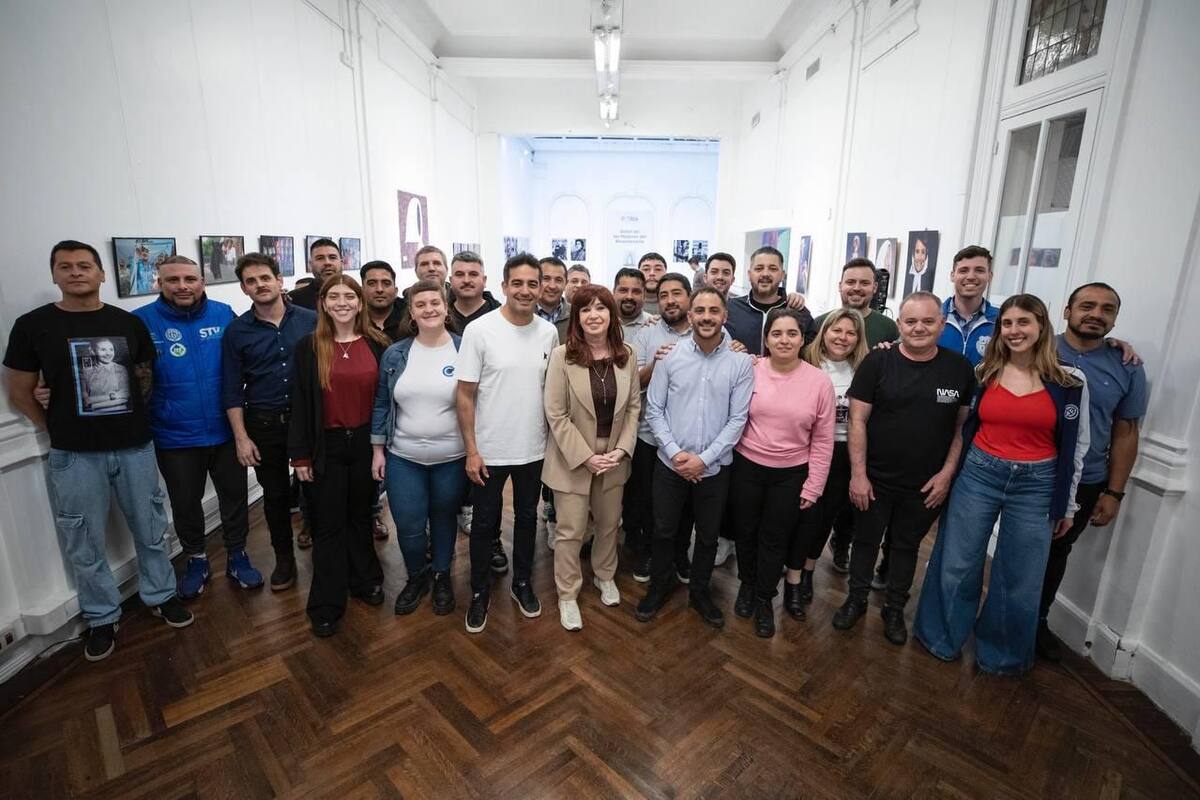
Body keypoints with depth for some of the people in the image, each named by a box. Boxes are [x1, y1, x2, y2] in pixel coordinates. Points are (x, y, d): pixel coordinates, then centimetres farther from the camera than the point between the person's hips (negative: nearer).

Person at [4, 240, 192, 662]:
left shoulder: (129, 323, 2)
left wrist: (132, 418, 7)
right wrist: (61, 431, 2)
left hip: (135, 447, 2)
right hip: (75, 455, -1)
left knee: (151, 530, 13)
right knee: (85, 544, 10)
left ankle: (161, 596, 31)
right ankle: (101, 618, 27)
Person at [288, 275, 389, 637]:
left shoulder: (377, 344, 0)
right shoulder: (309, 346, -3)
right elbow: (300, 403, -2)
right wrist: (300, 455, -4)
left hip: (366, 442, 1)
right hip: (327, 446, -1)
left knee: (361, 515, 17)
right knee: (330, 523, 7)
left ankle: (365, 580, 35)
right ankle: (326, 604, 20)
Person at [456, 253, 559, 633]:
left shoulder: (549, 333, -1)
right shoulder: (479, 330, -13)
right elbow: (466, 395, -10)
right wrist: (471, 451, -11)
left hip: (533, 449, 4)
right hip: (490, 451, -3)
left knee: (527, 517, 19)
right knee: (485, 523, 12)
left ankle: (522, 583, 39)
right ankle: (480, 592, 32)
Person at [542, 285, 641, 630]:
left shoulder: (626, 355, -2)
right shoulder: (562, 356, -13)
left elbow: (634, 405, 3)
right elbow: (556, 414, -13)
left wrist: (622, 449, -8)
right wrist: (586, 457, -16)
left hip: (614, 457, 4)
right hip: (573, 459, -3)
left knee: (609, 523, 19)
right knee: (571, 531, 6)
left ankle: (605, 576, 45)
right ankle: (567, 596, 27)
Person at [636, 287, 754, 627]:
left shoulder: (741, 362, -7)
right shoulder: (671, 356, -5)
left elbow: (737, 419, -7)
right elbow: (654, 410, -3)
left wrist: (704, 459, -13)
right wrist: (675, 452, -13)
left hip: (714, 467, 0)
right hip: (670, 464, 0)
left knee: (708, 536, 17)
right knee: (664, 531, 15)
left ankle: (700, 592, 40)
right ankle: (660, 586, 39)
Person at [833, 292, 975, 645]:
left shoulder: (960, 368, -2)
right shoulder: (878, 361, -10)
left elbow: (963, 425, 4)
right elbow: (858, 420, -10)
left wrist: (947, 473, -3)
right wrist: (858, 474, -12)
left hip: (927, 485, 2)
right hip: (875, 479, -1)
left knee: (906, 546, 18)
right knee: (865, 540, 14)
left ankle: (895, 609, 37)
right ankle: (856, 599, 35)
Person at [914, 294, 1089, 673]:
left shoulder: (1070, 382, -3)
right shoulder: (983, 372, 1)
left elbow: (1075, 446, 2)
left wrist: (1066, 504, 4)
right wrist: (950, 475, 5)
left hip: (1036, 485, 0)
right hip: (978, 474, 1)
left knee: (1019, 578, 11)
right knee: (956, 564, 9)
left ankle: (1001, 653, 34)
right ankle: (942, 638, 31)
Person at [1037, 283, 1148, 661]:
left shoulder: (1128, 368, -1)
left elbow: (1125, 433, 3)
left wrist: (1114, 492, 0)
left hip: (1084, 484, 2)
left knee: (1056, 553, 18)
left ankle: (1037, 620, 38)